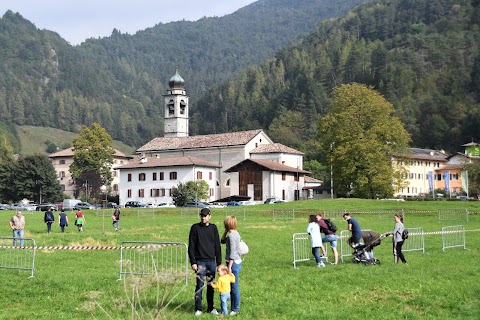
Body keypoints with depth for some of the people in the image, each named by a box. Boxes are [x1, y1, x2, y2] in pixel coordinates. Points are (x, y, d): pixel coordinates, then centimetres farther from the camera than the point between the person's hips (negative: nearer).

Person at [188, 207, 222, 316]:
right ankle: (198, 309, 7)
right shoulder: (195, 228, -1)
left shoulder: (213, 228, 8)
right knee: (200, 285, -2)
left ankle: (210, 308, 18)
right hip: (200, 262, -3)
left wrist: (219, 262, 7)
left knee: (211, 285, 8)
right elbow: (191, 246, -3)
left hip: (211, 261, 3)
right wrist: (193, 262, -9)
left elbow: (217, 246, 10)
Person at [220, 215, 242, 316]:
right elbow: (222, 241, 24)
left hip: (233, 263, -10)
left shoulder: (231, 236, -18)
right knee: (233, 287, 16)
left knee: (234, 287, -1)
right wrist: (226, 231, 12)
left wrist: (229, 267, -21)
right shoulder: (235, 233, 11)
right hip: (237, 262, 10)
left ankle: (235, 309, 7)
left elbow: (232, 253, -21)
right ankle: (234, 307, 23)